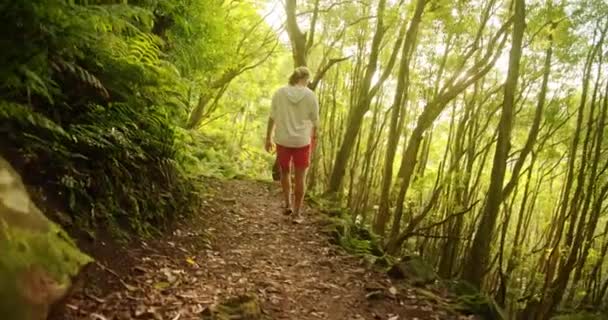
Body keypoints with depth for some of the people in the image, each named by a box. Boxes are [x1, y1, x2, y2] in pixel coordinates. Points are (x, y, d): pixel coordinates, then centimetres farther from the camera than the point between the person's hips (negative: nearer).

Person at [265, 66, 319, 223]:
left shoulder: (279, 93, -4)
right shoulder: (310, 95, -6)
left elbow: (272, 117, -2)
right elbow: (315, 121, 0)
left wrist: (268, 138, 8)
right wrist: (313, 137, 17)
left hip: (282, 140, 2)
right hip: (302, 141, -1)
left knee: (285, 171, 23)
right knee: (300, 177, 9)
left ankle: (287, 204, 26)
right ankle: (297, 213, 14)